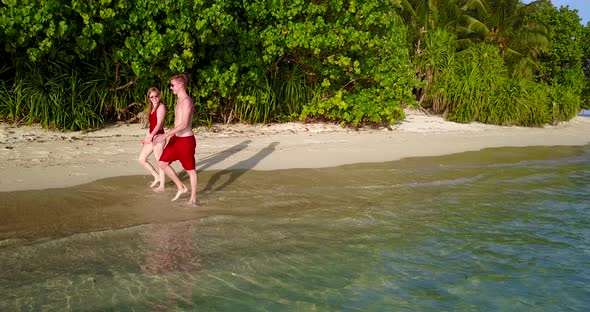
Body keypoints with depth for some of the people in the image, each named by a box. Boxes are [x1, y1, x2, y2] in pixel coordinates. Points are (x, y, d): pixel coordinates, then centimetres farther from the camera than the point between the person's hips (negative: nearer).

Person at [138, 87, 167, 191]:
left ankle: (162, 186, 10)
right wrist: (146, 137, 22)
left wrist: (151, 135, -33)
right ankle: (157, 177, 23)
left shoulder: (161, 107, -11)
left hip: (159, 136, -9)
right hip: (151, 136, 9)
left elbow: (159, 123, -22)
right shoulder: (152, 108, 15)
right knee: (141, 159, 12)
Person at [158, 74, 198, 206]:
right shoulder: (180, 100, 13)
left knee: (190, 169, 3)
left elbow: (184, 124, -25)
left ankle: (193, 198, 16)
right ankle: (181, 187, 17)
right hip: (176, 138, 9)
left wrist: (166, 134, -29)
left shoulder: (186, 101, -18)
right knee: (162, 163, 7)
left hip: (186, 140, -9)